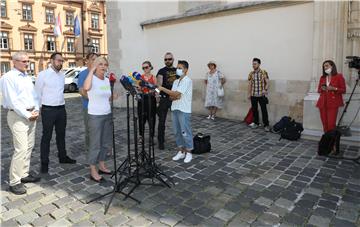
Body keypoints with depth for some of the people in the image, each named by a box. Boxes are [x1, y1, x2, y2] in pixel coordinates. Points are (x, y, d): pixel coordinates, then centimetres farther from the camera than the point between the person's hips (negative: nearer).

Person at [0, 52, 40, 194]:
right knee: (21, 149, -11)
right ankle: (14, 182, -1)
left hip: (31, 115, 8)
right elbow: (12, 101, -16)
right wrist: (27, 115, -15)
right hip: (18, 116, -8)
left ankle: (24, 174, 22)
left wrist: (36, 110, 0)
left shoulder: (27, 78, 15)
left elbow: (34, 95, 15)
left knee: (29, 146, 11)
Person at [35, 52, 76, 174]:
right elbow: (37, 93, -4)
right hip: (48, 110, -6)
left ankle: (62, 157, 30)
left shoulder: (62, 75, 9)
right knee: (46, 137, 1)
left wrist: (60, 103, 13)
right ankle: (44, 163, 11)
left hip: (61, 109, 6)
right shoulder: (43, 74, -9)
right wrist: (42, 106, -1)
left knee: (61, 134, 16)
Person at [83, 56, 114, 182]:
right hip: (95, 116, -7)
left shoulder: (107, 80, 9)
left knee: (106, 143, 15)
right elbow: (86, 88, -37)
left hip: (107, 115, 7)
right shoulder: (92, 79, -11)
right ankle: (93, 171, 13)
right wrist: (92, 70, -28)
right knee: (95, 144, 0)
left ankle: (102, 166, 31)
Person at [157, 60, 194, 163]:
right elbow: (171, 96, 13)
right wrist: (174, 97, -10)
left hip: (184, 110, -8)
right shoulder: (175, 81, 15)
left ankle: (188, 153, 12)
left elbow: (176, 93, -19)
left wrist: (163, 89, -16)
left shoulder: (187, 80, -11)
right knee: (177, 132, 11)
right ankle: (181, 151, 22)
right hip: (175, 109, 8)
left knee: (185, 132, -1)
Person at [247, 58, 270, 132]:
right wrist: (248, 94, 6)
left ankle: (266, 125, 5)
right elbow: (249, 84, 9)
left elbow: (267, 82, -2)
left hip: (261, 95, -3)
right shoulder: (251, 74, 6)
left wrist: (265, 89, -19)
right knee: (254, 109, 10)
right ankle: (256, 123, 24)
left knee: (264, 110, -3)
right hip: (253, 95, 3)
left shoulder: (264, 72, -4)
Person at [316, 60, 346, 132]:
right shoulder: (322, 77, 15)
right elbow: (318, 90, 20)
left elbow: (343, 90, 2)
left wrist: (334, 88, -14)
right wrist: (322, 89, -2)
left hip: (333, 103, -4)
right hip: (323, 103, 4)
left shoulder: (339, 76, 3)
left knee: (331, 124, -12)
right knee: (324, 124, 1)